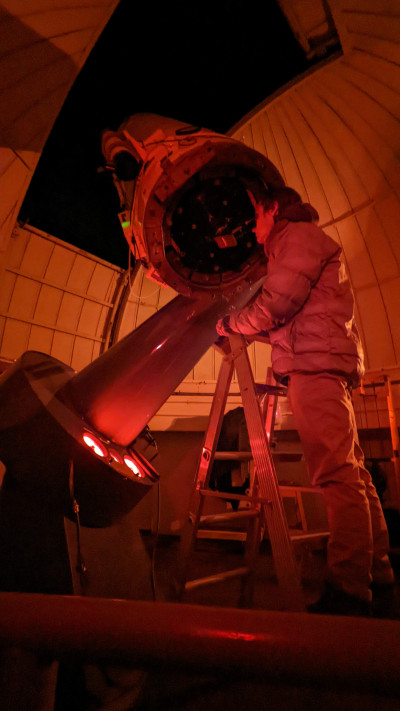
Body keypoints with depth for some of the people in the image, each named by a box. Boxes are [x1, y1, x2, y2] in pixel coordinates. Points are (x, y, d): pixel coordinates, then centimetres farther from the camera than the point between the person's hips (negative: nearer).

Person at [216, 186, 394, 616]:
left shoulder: (298, 234, 4)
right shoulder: (302, 243, 34)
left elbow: (275, 305, -11)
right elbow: (288, 323, 27)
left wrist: (229, 323, 4)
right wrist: (244, 329, 24)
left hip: (317, 363, -10)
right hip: (321, 367, 10)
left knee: (337, 475, -14)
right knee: (351, 472, 11)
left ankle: (348, 593, -10)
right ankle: (376, 568, 21)